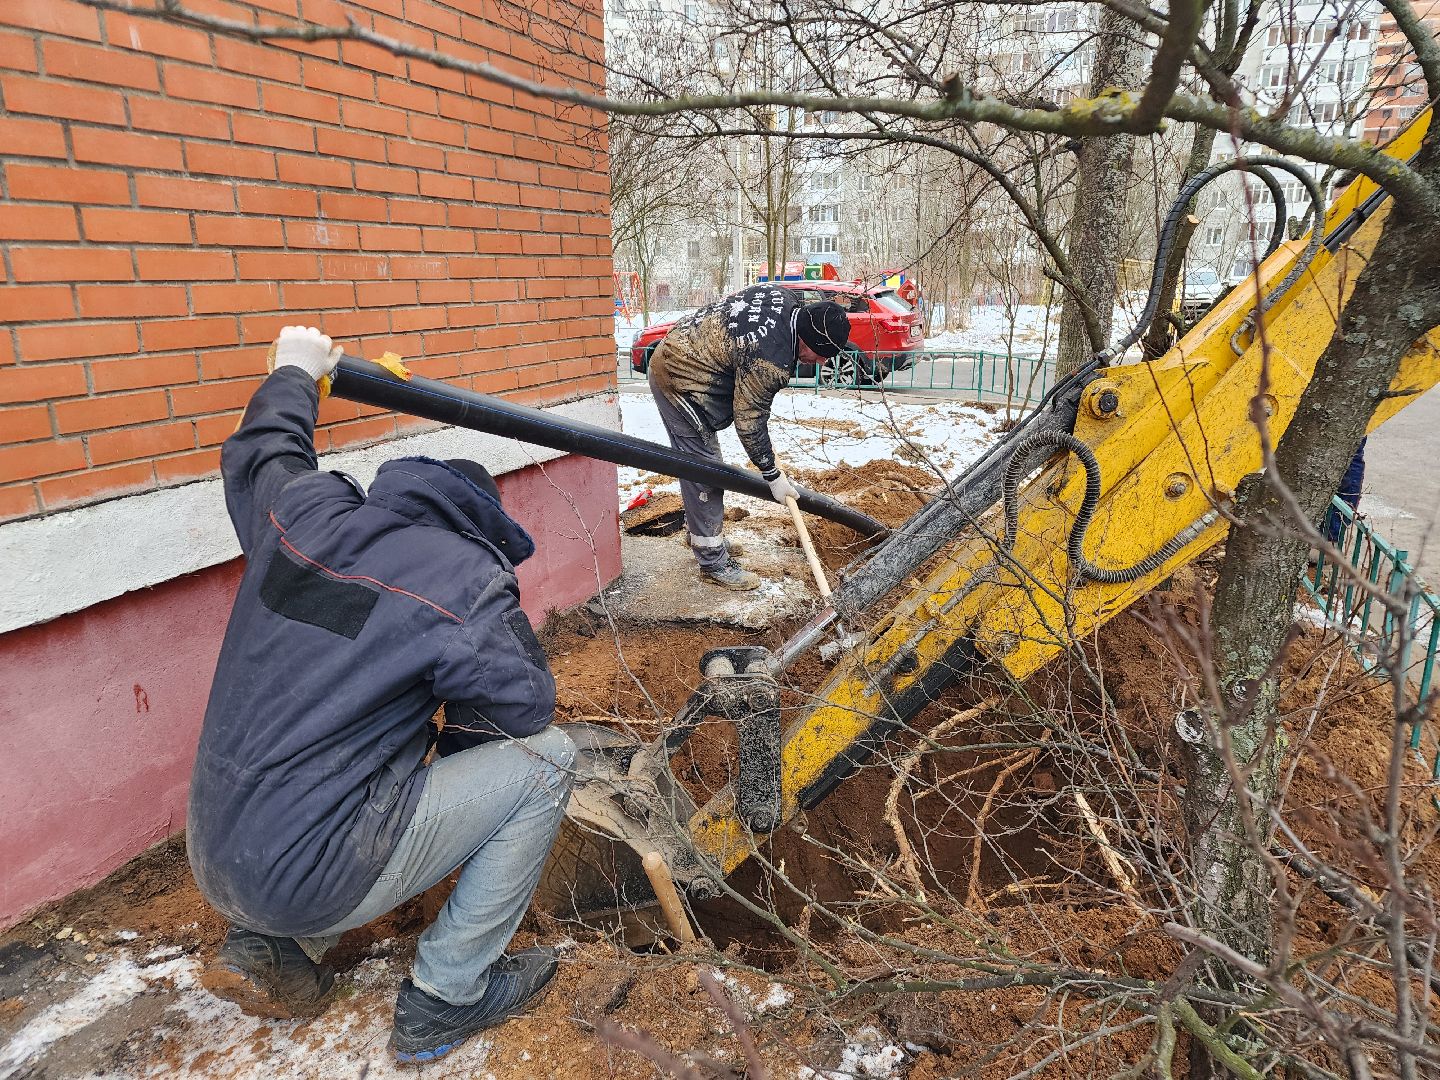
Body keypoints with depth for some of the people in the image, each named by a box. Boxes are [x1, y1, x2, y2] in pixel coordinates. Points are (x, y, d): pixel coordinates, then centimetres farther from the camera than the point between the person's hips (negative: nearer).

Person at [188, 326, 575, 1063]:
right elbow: (526, 710, -6)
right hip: (308, 881, -7)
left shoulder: (301, 515, -2)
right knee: (545, 758, -1)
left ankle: (266, 946, 21)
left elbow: (259, 450, 21)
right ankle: (448, 995, 7)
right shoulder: (465, 586, -18)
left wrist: (294, 373, 39)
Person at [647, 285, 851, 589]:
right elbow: (749, 422, -21)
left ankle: (699, 530, 38)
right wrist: (773, 476, -11)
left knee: (693, 460, 22)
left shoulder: (787, 298, -3)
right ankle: (713, 562, 3)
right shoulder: (771, 361, -30)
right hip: (682, 382, -10)